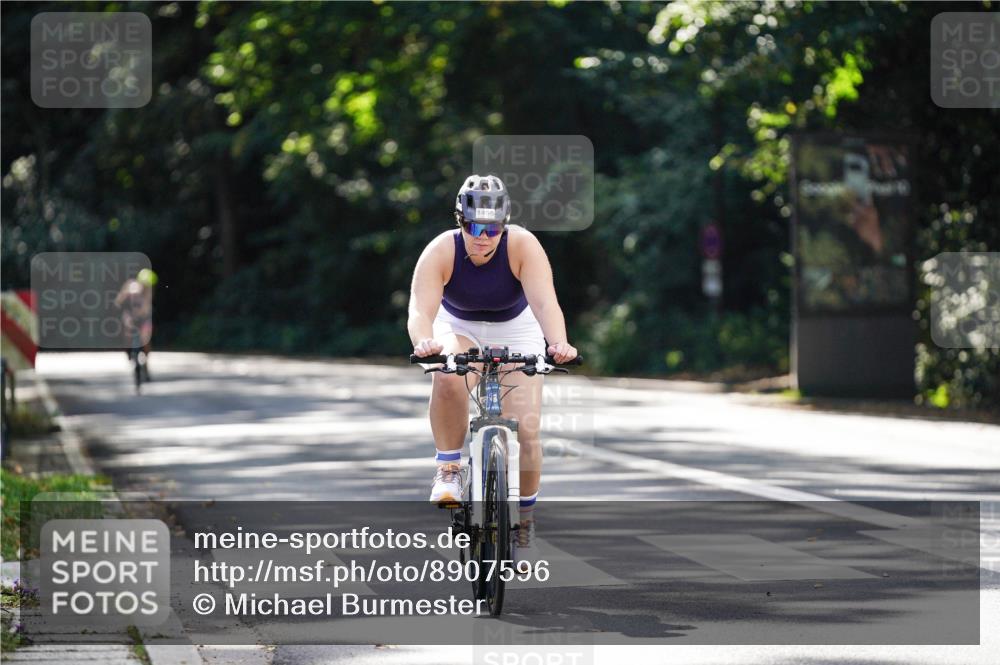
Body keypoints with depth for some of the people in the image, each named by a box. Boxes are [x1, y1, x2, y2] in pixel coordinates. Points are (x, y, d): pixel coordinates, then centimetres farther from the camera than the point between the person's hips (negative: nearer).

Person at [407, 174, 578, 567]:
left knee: (525, 432, -11)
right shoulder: (440, 251, -28)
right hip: (458, 328, 0)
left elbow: (545, 302, -40)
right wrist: (424, 342, -63)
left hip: (515, 331, 0)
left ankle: (524, 519, 12)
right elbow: (420, 309, -40)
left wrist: (559, 343, -60)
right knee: (448, 379, -37)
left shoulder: (523, 246, -29)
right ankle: (448, 469, -18)